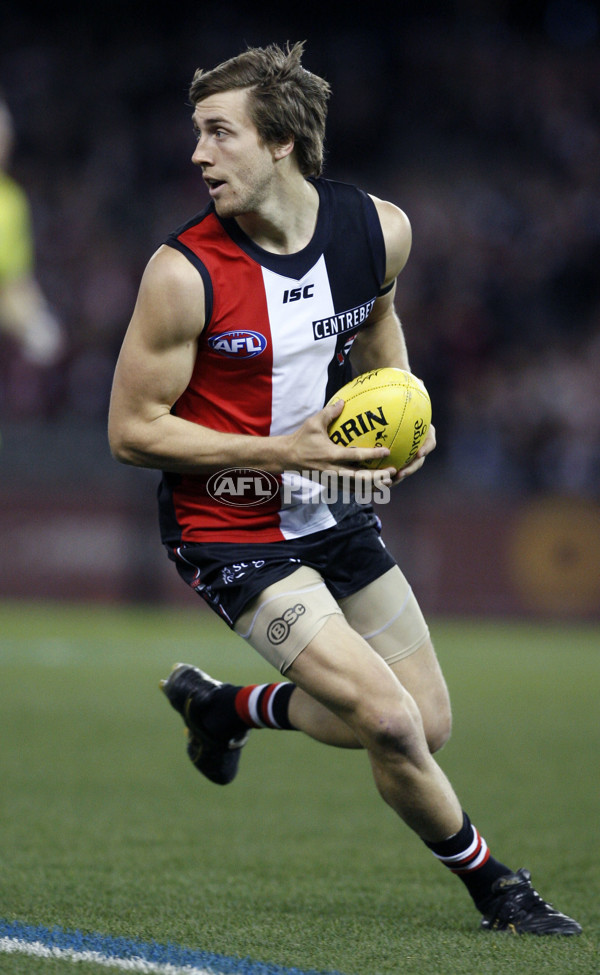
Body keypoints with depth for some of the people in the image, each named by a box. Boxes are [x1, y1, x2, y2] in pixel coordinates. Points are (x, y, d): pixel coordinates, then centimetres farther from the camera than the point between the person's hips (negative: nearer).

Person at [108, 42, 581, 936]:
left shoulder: (379, 230, -7)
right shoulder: (185, 272, -21)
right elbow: (131, 430, -16)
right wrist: (281, 453, -24)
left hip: (332, 511, 6)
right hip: (229, 532, -6)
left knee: (429, 726, 11)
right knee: (390, 723, -16)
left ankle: (226, 707, 31)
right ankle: (492, 887, 10)